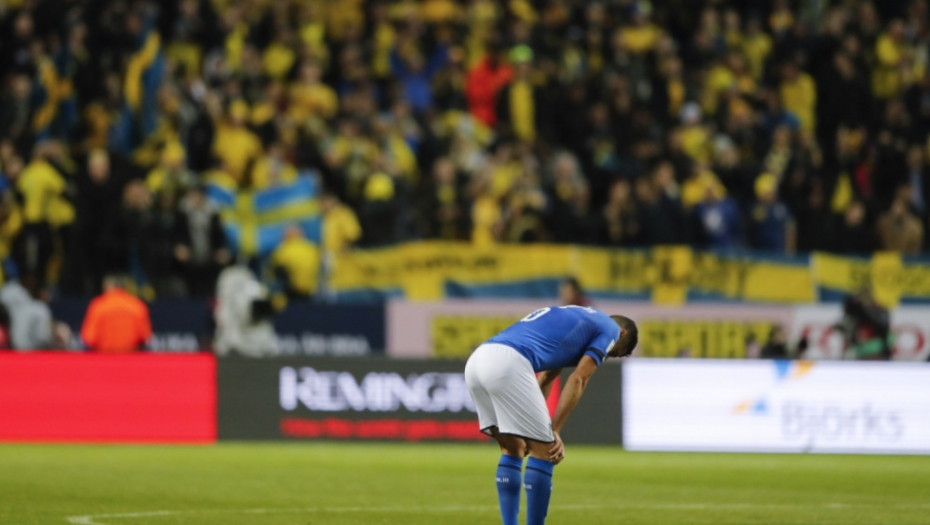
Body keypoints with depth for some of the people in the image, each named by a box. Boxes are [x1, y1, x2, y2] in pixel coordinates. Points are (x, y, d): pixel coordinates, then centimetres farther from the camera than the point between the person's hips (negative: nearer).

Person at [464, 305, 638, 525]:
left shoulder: (573, 318, 37)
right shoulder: (609, 328, 13)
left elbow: (543, 379, 31)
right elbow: (578, 381, 3)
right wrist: (554, 431, 2)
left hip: (476, 360, 9)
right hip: (508, 362, -9)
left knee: (513, 450, 20)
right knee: (544, 453, 1)